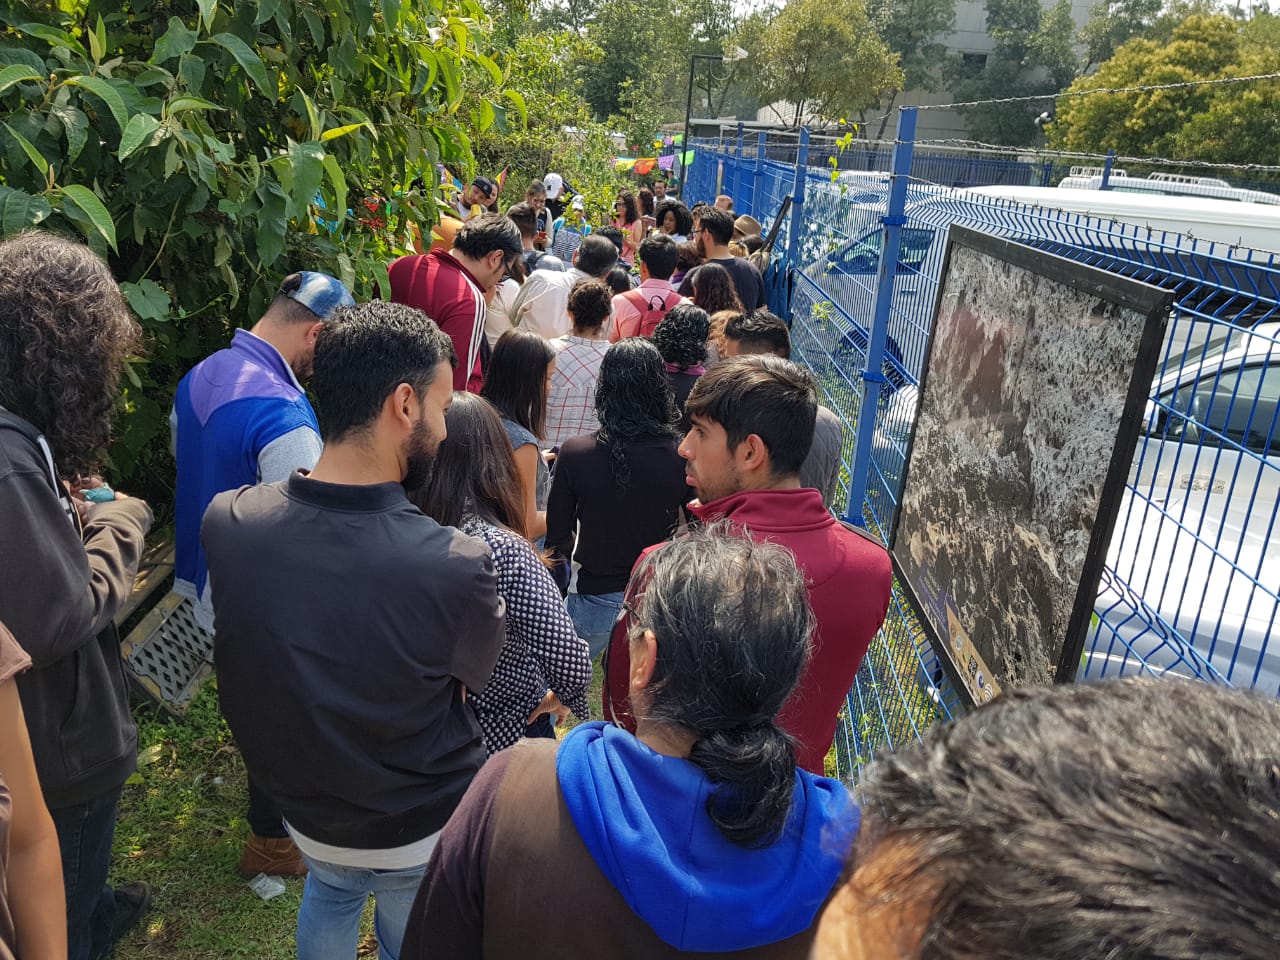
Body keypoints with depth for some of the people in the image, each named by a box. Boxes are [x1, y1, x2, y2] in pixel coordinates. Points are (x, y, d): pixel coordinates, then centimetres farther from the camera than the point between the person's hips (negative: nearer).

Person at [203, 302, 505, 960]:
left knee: (328, 900, 35)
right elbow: (482, 680, -15)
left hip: (301, 806, 3)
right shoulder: (457, 567, -36)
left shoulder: (226, 521, -24)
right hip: (420, 836, -3)